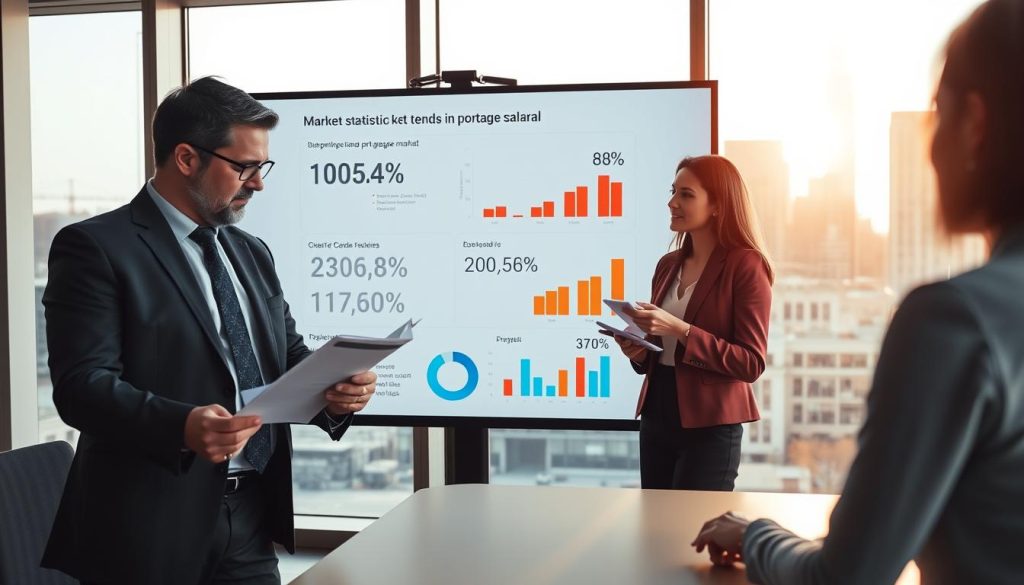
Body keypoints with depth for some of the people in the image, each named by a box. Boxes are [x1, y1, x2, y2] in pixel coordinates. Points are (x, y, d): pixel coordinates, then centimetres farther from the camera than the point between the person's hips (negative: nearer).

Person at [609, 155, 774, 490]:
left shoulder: (746, 265, -10)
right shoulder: (668, 265, 10)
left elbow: (751, 363, -15)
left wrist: (679, 330, -22)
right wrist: (639, 352, -1)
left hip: (710, 428, -6)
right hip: (656, 419, 7)